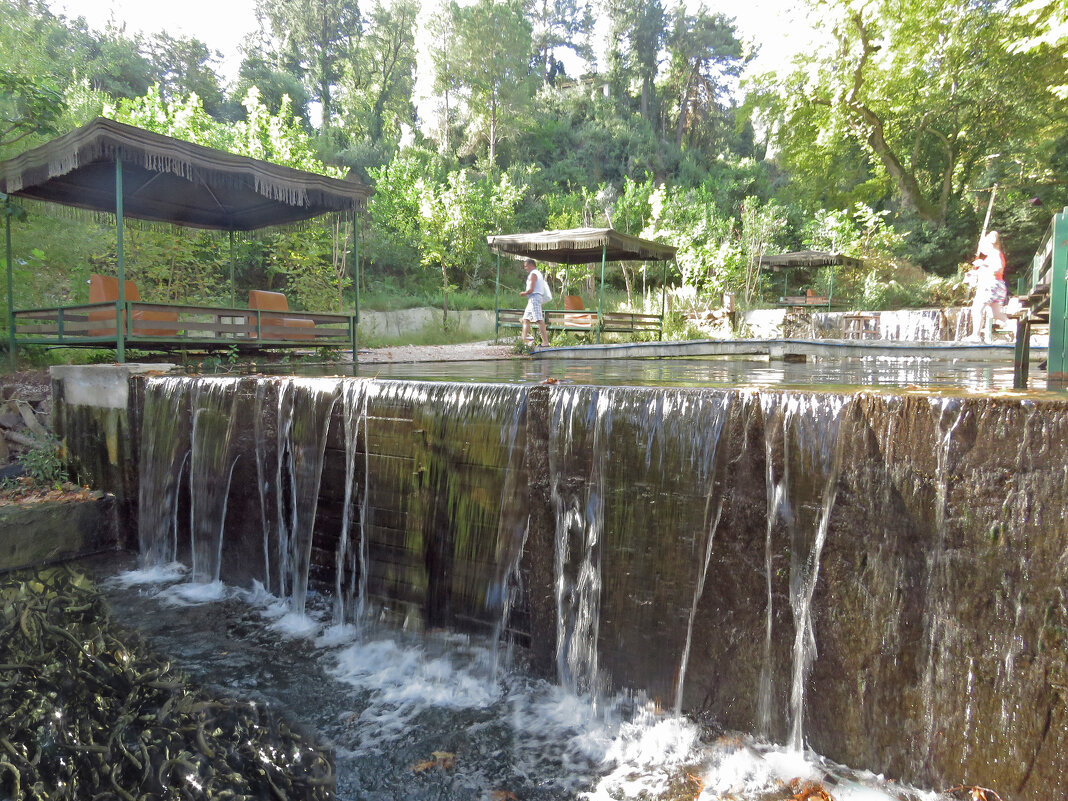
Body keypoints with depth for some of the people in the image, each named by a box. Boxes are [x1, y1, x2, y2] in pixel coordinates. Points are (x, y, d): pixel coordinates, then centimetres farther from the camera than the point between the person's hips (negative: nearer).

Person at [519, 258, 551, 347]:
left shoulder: (533, 274, -11)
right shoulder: (539, 273, 21)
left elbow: (531, 289, -19)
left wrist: (524, 293, -1)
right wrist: (526, 294, 16)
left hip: (534, 298, -11)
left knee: (539, 320, -14)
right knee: (526, 319, 13)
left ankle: (545, 342, -18)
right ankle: (524, 338, 13)